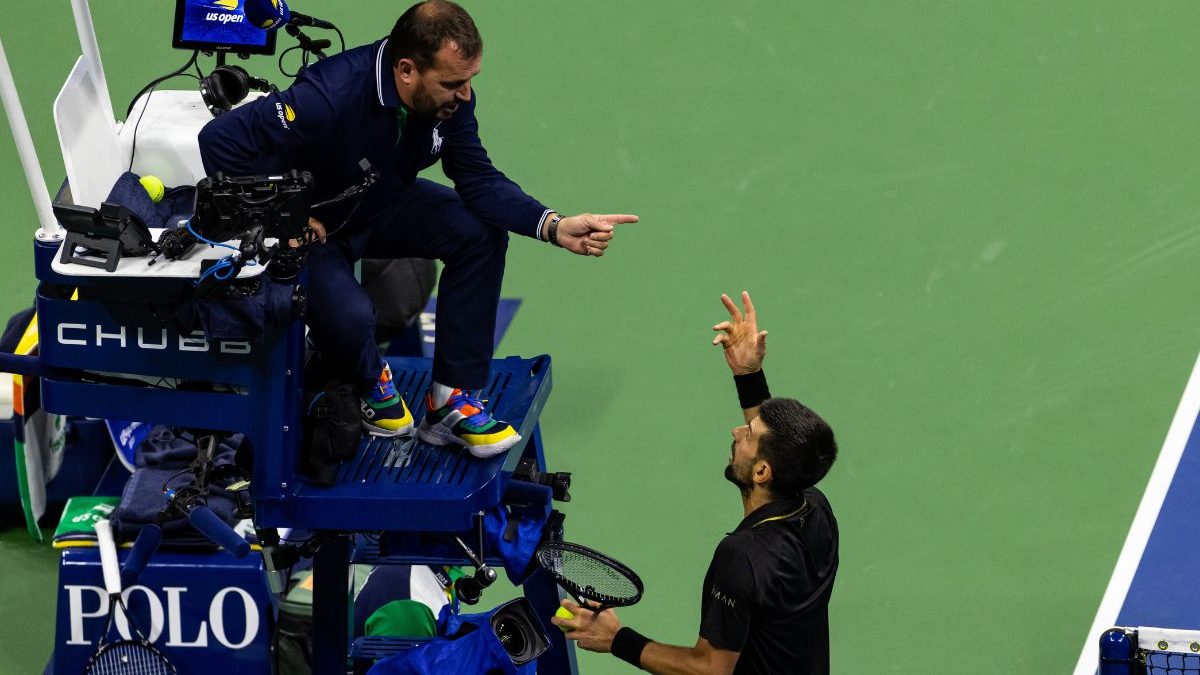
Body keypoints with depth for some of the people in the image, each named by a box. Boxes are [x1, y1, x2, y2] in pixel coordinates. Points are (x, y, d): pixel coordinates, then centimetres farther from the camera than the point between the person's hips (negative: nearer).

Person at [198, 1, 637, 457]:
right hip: (313, 226, -6)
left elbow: (478, 179, -13)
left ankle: (451, 400, -7)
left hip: (382, 206, 6)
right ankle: (368, 380, 8)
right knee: (349, 316, -33)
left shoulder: (450, 99, -17)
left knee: (481, 232, -17)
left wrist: (554, 226, -28)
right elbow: (221, 141, -33)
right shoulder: (330, 98, -37)